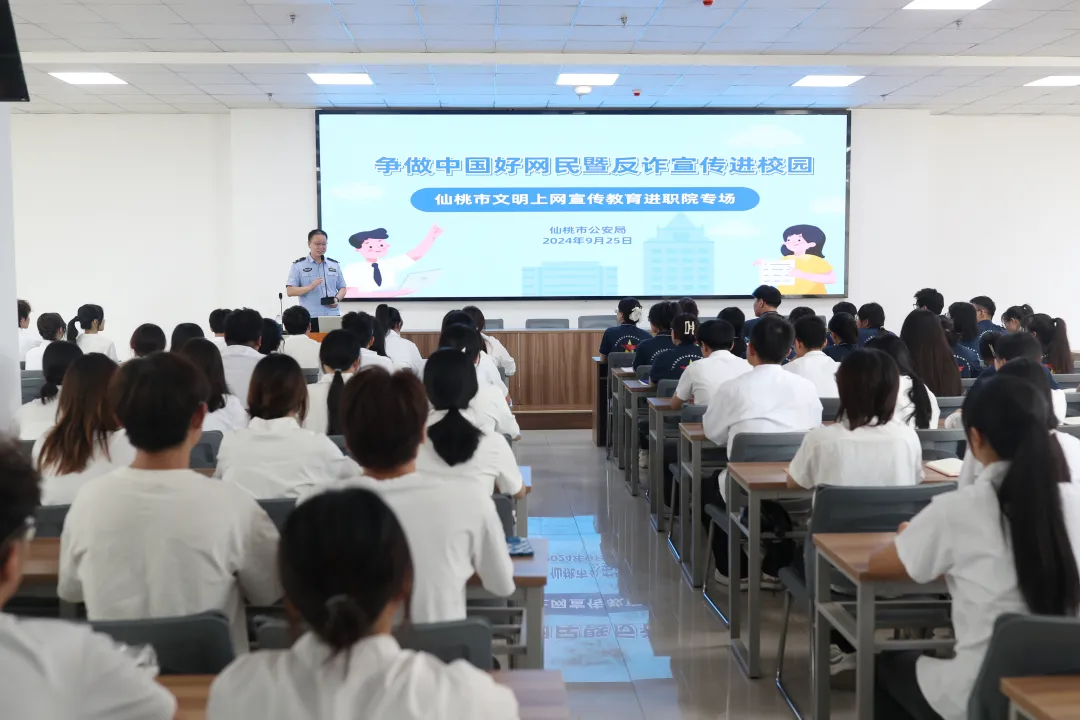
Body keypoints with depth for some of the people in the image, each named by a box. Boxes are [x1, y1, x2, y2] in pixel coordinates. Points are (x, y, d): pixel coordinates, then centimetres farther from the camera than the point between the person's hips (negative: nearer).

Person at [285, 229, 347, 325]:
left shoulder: (334, 264, 14)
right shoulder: (298, 265, 3)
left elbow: (342, 288, 18)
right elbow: (290, 291, -3)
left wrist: (337, 299, -5)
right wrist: (310, 287, -18)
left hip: (333, 316, 3)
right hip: (310, 317, -3)